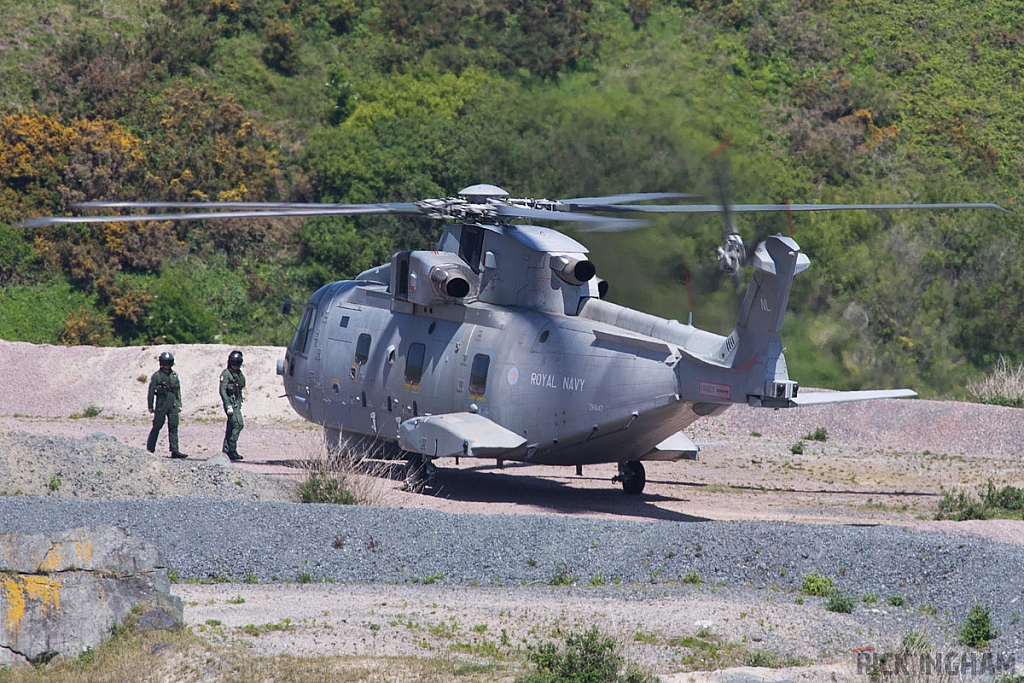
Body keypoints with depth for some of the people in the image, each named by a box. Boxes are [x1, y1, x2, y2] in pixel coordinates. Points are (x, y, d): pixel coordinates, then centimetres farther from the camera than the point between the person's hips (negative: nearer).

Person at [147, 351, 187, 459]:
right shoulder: (157, 376, -3)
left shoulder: (174, 375, 12)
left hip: (173, 404, 4)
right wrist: (150, 406, -3)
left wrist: (179, 404, 12)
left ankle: (174, 451, -4)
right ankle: (150, 448, 14)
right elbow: (151, 392, -2)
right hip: (161, 403, -4)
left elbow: (178, 390, 17)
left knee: (173, 426, -2)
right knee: (157, 425, 2)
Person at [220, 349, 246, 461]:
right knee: (238, 424, -17)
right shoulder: (226, 374, -9)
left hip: (237, 403, 8)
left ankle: (226, 451, 13)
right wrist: (228, 405, -21)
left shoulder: (239, 374, 16)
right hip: (230, 403, -8)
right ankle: (232, 449, -16)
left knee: (231, 427, 9)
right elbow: (222, 390, -14)